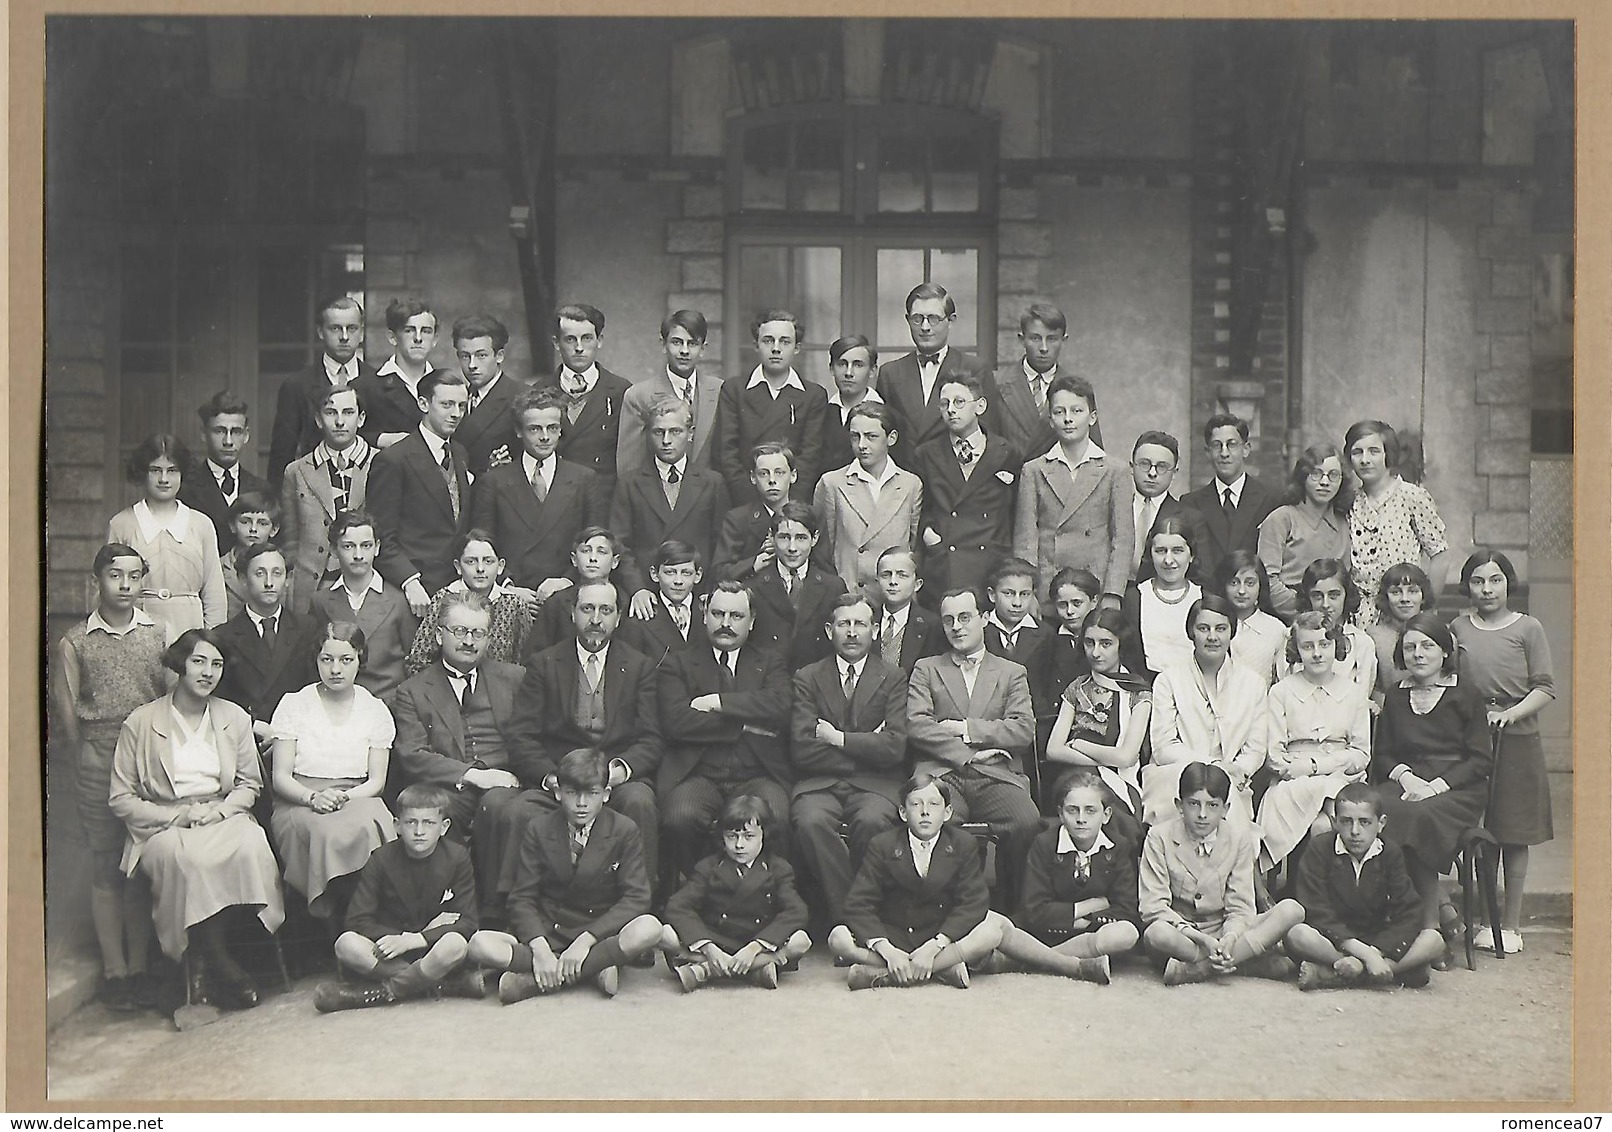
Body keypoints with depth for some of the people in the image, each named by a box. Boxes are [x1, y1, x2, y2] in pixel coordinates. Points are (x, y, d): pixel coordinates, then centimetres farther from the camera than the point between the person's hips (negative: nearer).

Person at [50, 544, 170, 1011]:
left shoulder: (159, 635, 7)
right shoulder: (74, 643, 3)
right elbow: (65, 711, 3)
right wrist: (85, 759, -1)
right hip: (96, 764, -1)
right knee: (105, 866, 3)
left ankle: (139, 967, 9)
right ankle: (114, 970, 8)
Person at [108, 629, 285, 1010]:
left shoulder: (235, 718, 12)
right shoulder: (141, 722, 2)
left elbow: (250, 784, 16)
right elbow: (121, 799, 1)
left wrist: (217, 810, -6)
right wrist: (179, 815, -12)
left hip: (224, 817, 2)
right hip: (162, 825, -2)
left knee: (250, 846, -33)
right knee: (179, 856, -38)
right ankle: (220, 963, -28)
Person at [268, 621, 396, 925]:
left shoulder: (375, 711, 12)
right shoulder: (294, 704, 8)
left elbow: (377, 781, 6)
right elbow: (280, 778, 3)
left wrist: (344, 797, -15)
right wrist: (314, 797, -17)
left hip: (357, 801, 1)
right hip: (298, 805, -1)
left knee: (366, 828, -36)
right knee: (328, 832, -37)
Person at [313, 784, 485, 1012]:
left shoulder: (457, 858, -4)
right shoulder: (381, 859, -2)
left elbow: (467, 923, -8)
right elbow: (357, 920, -8)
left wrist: (415, 940, -21)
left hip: (433, 951, -2)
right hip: (389, 950, 2)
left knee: (456, 944, -35)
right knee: (346, 944, -29)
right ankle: (447, 983, -28)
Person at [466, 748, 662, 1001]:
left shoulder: (624, 830, -2)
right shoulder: (539, 831, 1)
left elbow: (636, 898, -11)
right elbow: (522, 899, -4)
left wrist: (585, 940, -23)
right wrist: (539, 948, -24)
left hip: (600, 933, -1)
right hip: (546, 933, 1)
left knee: (648, 929, -34)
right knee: (480, 945, -26)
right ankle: (593, 970, -27)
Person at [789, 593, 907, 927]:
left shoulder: (894, 678, 9)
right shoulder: (808, 678, 10)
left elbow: (895, 747, -6)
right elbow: (802, 749, -4)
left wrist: (838, 739, -4)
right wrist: (866, 747, -4)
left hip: (873, 785, -1)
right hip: (819, 783, 1)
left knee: (871, 821, -34)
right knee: (810, 822, -33)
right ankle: (846, 917, -19)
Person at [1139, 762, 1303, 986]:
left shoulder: (1239, 835, 0)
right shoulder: (1160, 837, -6)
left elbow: (1239, 908, -3)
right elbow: (1153, 906, -13)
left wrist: (1229, 939, -26)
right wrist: (1202, 939, -26)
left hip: (1225, 933, 3)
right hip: (1181, 932, -3)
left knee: (1291, 910, -21)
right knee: (1156, 933, -39)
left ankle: (1197, 968, -27)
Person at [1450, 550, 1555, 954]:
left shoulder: (1527, 628, -2)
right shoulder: (1458, 628, 6)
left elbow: (1545, 688, -4)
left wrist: (1510, 713, -17)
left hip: (1516, 741, -2)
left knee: (1514, 837, 4)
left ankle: (1511, 923, 13)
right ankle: (1484, 918, 15)